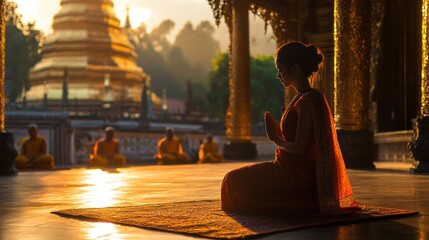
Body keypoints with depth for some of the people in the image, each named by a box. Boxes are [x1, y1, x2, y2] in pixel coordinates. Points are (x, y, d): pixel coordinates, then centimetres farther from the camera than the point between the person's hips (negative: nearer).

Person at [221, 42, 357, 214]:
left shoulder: (307, 101, -20)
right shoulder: (302, 98, 11)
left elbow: (298, 148, -23)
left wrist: (276, 140, -6)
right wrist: (278, 134, 8)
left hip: (297, 177, -10)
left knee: (234, 180, -3)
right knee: (235, 178, 25)